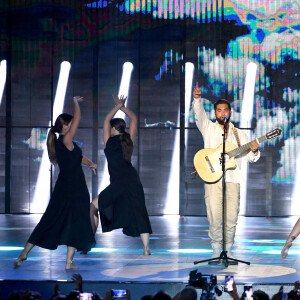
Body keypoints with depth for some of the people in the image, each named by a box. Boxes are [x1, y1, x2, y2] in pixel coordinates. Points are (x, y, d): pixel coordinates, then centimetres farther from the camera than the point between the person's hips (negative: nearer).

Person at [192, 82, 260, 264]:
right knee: (215, 218, -8)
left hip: (233, 179, 2)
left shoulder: (239, 134, 19)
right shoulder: (208, 128, 14)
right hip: (213, 178, -2)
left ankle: (228, 251, 9)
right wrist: (197, 99, -23)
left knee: (231, 218, -3)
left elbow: (251, 158, 17)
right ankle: (216, 251, 2)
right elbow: (199, 114, -5)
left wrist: (254, 151, -6)